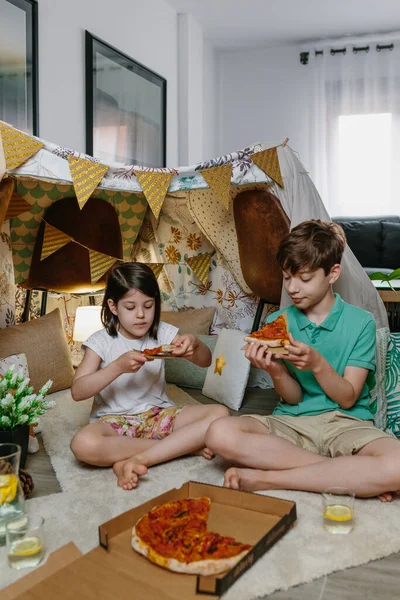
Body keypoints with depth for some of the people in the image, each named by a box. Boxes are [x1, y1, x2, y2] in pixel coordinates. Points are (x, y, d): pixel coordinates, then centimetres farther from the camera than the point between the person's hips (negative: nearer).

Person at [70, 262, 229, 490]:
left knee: (220, 414, -19)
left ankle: (137, 459, -25)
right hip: (114, 421, -2)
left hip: (159, 415, 3)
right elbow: (78, 392, -16)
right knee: (83, 445, -36)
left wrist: (194, 343, -22)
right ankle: (186, 445, -20)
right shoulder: (102, 341, -7)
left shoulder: (162, 333, 1)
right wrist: (118, 367, -30)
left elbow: (206, 361, 2)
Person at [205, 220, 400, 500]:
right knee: (220, 433, -28)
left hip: (345, 423, -2)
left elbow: (347, 398, -4)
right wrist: (276, 372, -19)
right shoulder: (277, 322, 4)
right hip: (292, 422, 2)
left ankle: (265, 478, -21)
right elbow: (293, 397, 3)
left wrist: (318, 364, -22)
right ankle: (356, 477, -18)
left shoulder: (361, 322, -2)